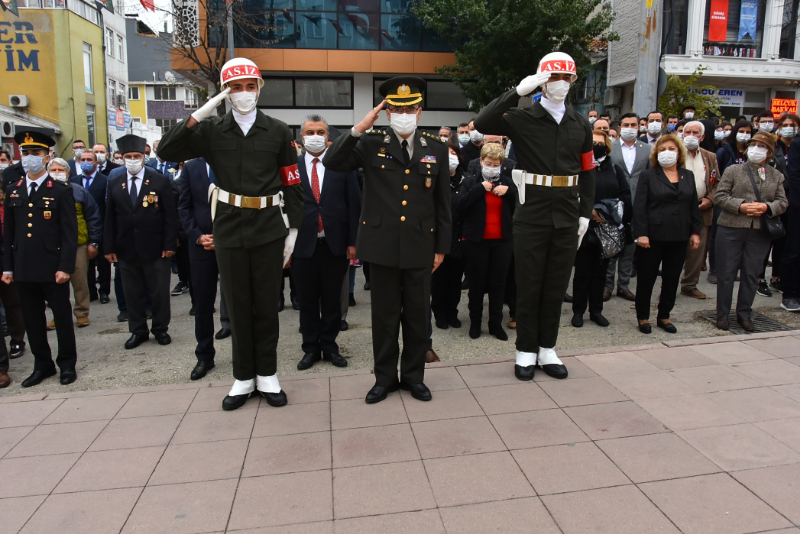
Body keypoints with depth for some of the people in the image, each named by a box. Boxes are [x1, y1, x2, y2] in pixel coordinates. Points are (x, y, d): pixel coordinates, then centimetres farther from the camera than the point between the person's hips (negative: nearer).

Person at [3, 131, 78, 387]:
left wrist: (65, 267, -12)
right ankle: (42, 365, 24)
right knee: (32, 319, 11)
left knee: (62, 317, 6)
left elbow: (70, 232, -6)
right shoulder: (12, 192, 11)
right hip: (24, 269, 4)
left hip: (52, 268, -4)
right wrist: (7, 267, 8)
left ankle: (67, 364, 19)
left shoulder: (61, 191, -3)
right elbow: (8, 232, 12)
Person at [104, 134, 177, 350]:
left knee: (159, 291, 5)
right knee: (132, 292, 10)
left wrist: (169, 244, -9)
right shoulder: (114, 184, 9)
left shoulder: (160, 181, 0)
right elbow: (110, 218, 8)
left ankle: (160, 329, 20)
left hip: (155, 249, -3)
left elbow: (170, 215, -3)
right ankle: (138, 331, 23)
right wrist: (109, 247, 2)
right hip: (126, 250, 3)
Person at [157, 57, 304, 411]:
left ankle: (267, 375, 22)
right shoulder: (211, 130, 5)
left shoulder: (278, 131, 4)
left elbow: (292, 184, 4)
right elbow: (166, 151, -6)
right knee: (237, 305, 9)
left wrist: (293, 229, -1)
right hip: (229, 230, 1)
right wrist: (199, 114, -13)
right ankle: (243, 378, 23)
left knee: (266, 303, 8)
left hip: (269, 229, -1)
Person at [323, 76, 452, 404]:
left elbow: (443, 203, 7)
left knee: (418, 315, 10)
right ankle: (385, 377, 25)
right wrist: (359, 129, -17)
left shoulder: (436, 149, 6)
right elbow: (331, 163, -10)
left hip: (420, 246, 1)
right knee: (384, 315, 9)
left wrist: (442, 247, 4)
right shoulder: (371, 144, 2)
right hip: (382, 244, -1)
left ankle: (414, 375, 27)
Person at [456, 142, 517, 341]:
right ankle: (475, 322, 20)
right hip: (476, 241, -2)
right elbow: (459, 208, -11)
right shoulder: (471, 181, 2)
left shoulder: (507, 182, 9)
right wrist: (479, 188, -16)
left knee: (498, 283, 6)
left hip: (502, 241, 2)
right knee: (477, 282, 6)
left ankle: (496, 323, 18)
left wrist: (509, 191, -13)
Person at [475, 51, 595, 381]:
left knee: (556, 287, 11)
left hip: (567, 218, 4)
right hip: (532, 215, -4)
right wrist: (518, 91, -20)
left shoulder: (581, 125, 11)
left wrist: (585, 214, 6)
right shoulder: (523, 118, -2)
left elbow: (587, 173, 13)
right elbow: (482, 124, -19)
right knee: (529, 286, 5)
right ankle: (526, 351, 18)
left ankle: (547, 350, 25)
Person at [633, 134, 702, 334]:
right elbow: (639, 207, -7)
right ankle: (643, 317, 16)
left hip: (679, 238, 4)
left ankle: (664, 316, 23)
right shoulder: (648, 176, 0)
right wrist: (641, 233, -15)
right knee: (646, 278, 3)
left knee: (672, 279, 10)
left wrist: (696, 231, 6)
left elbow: (694, 206, 13)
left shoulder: (688, 176, 12)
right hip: (653, 236, -4)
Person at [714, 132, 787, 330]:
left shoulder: (776, 176, 11)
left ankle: (744, 313, 21)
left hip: (760, 232, 2)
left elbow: (782, 202, 7)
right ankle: (723, 314, 14)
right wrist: (741, 206, -17)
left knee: (751, 274, 7)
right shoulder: (733, 170, 2)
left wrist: (767, 207, -13)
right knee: (726, 273, 3)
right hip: (731, 229, -2)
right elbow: (720, 196, -4)